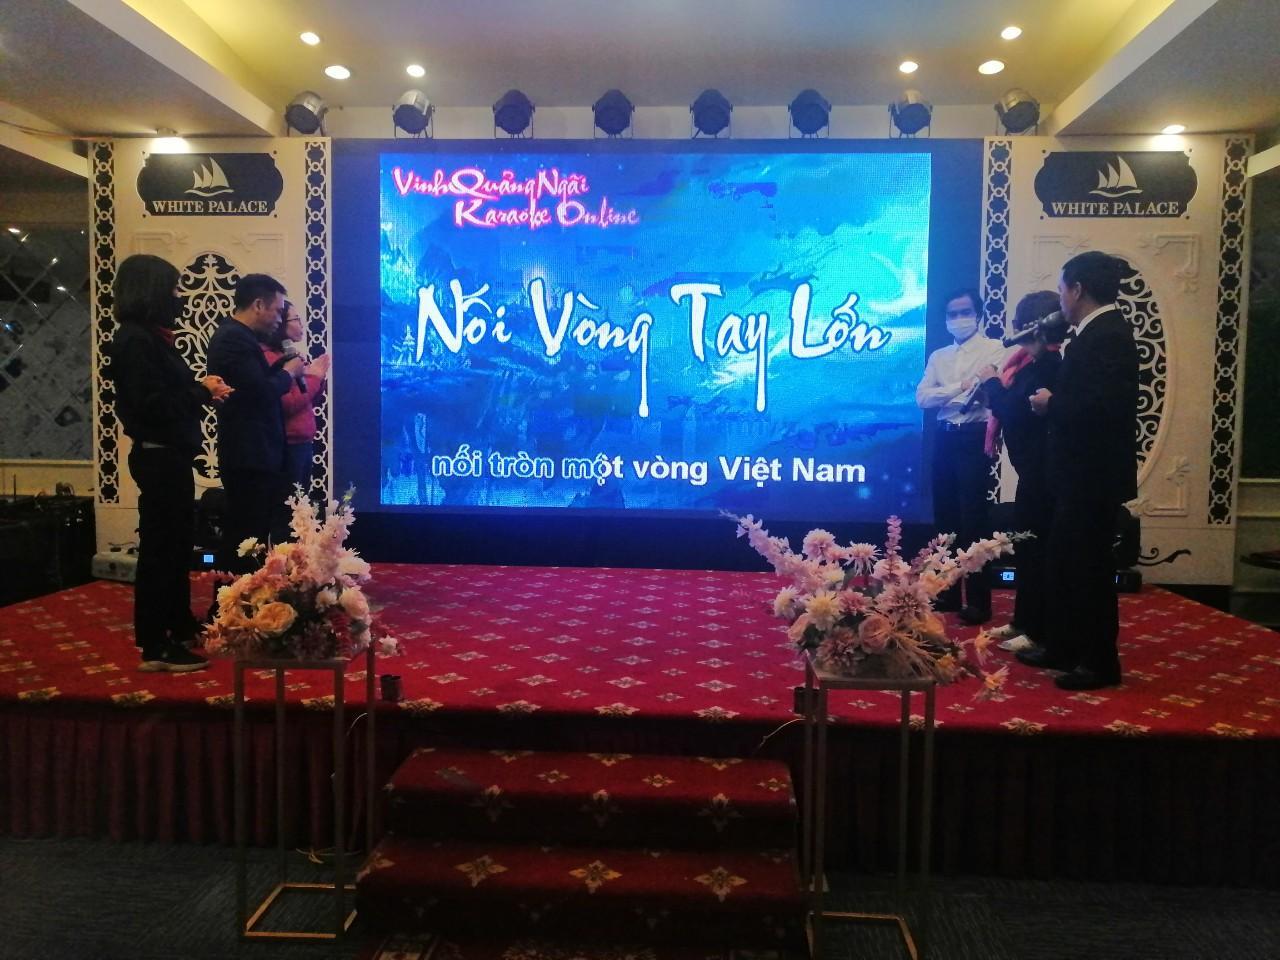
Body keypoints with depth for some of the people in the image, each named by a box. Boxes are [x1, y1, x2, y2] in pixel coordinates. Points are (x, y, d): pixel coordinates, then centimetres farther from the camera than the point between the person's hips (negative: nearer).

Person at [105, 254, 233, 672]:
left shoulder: (150, 337, 15)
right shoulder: (136, 340, -16)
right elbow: (152, 404, -24)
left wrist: (201, 388, -1)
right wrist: (203, 392, -14)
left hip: (169, 456, 10)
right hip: (158, 458, -10)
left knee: (176, 543, 18)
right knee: (159, 546, -5)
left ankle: (180, 626, 31)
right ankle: (155, 647, 2)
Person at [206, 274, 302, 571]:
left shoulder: (236, 335, 16)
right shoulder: (234, 338, -17)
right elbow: (262, 392, -25)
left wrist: (282, 368, 8)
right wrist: (289, 372, -9)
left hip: (252, 456, 11)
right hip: (249, 458, -11)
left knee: (250, 537, 17)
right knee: (246, 539, -4)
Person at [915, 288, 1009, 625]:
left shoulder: (994, 349, 1)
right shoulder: (938, 356, 15)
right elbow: (922, 397, 1)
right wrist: (959, 387, -11)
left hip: (974, 437, -5)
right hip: (945, 438, 5)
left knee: (973, 518, -6)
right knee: (946, 516, 9)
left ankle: (978, 600, 2)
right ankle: (949, 591, 20)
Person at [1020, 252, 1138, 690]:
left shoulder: (1107, 334, -18)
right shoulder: (1097, 332, 13)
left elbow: (1102, 405, -29)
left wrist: (1051, 404, -16)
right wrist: (1053, 401, 0)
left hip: (1095, 474, -10)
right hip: (1081, 472, 10)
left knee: (1090, 565, 0)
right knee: (1065, 562, 16)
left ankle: (1100, 662, 13)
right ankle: (1063, 648, 28)